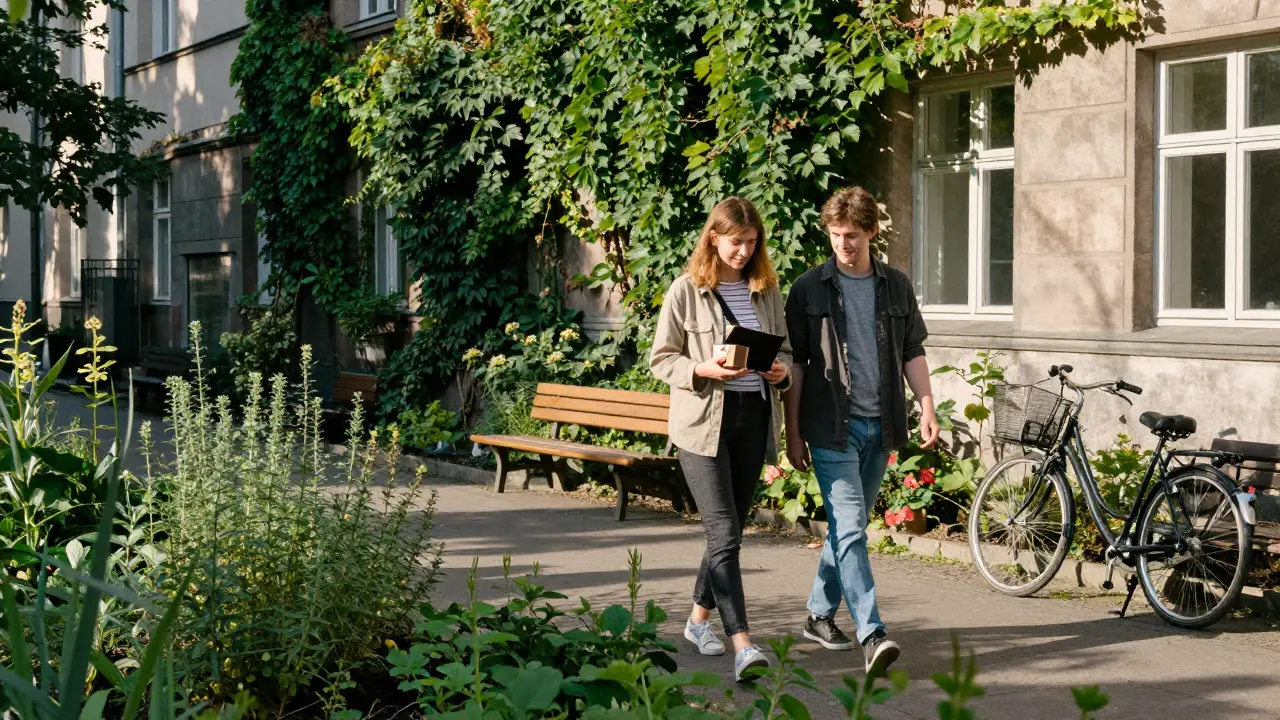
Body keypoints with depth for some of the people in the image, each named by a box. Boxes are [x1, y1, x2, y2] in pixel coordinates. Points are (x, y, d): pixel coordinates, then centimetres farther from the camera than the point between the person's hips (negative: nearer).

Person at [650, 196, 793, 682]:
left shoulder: (766, 291, 10)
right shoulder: (686, 290, -3)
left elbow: (785, 349, 18)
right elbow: (661, 359, -2)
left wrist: (782, 371, -5)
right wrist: (703, 369, -19)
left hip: (755, 419, 5)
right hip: (703, 422, -5)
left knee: (730, 531, 12)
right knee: (724, 533, -12)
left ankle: (699, 619, 31)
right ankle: (742, 645, -16)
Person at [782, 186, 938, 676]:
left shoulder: (895, 286, 10)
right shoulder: (809, 289, 0)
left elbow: (912, 353, 15)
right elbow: (795, 362, 1)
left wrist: (927, 406, 2)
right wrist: (793, 431, -2)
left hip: (879, 427, 4)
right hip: (831, 427, -4)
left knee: (847, 526, 12)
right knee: (849, 527, -12)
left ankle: (820, 614, 27)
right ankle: (871, 634, -19)